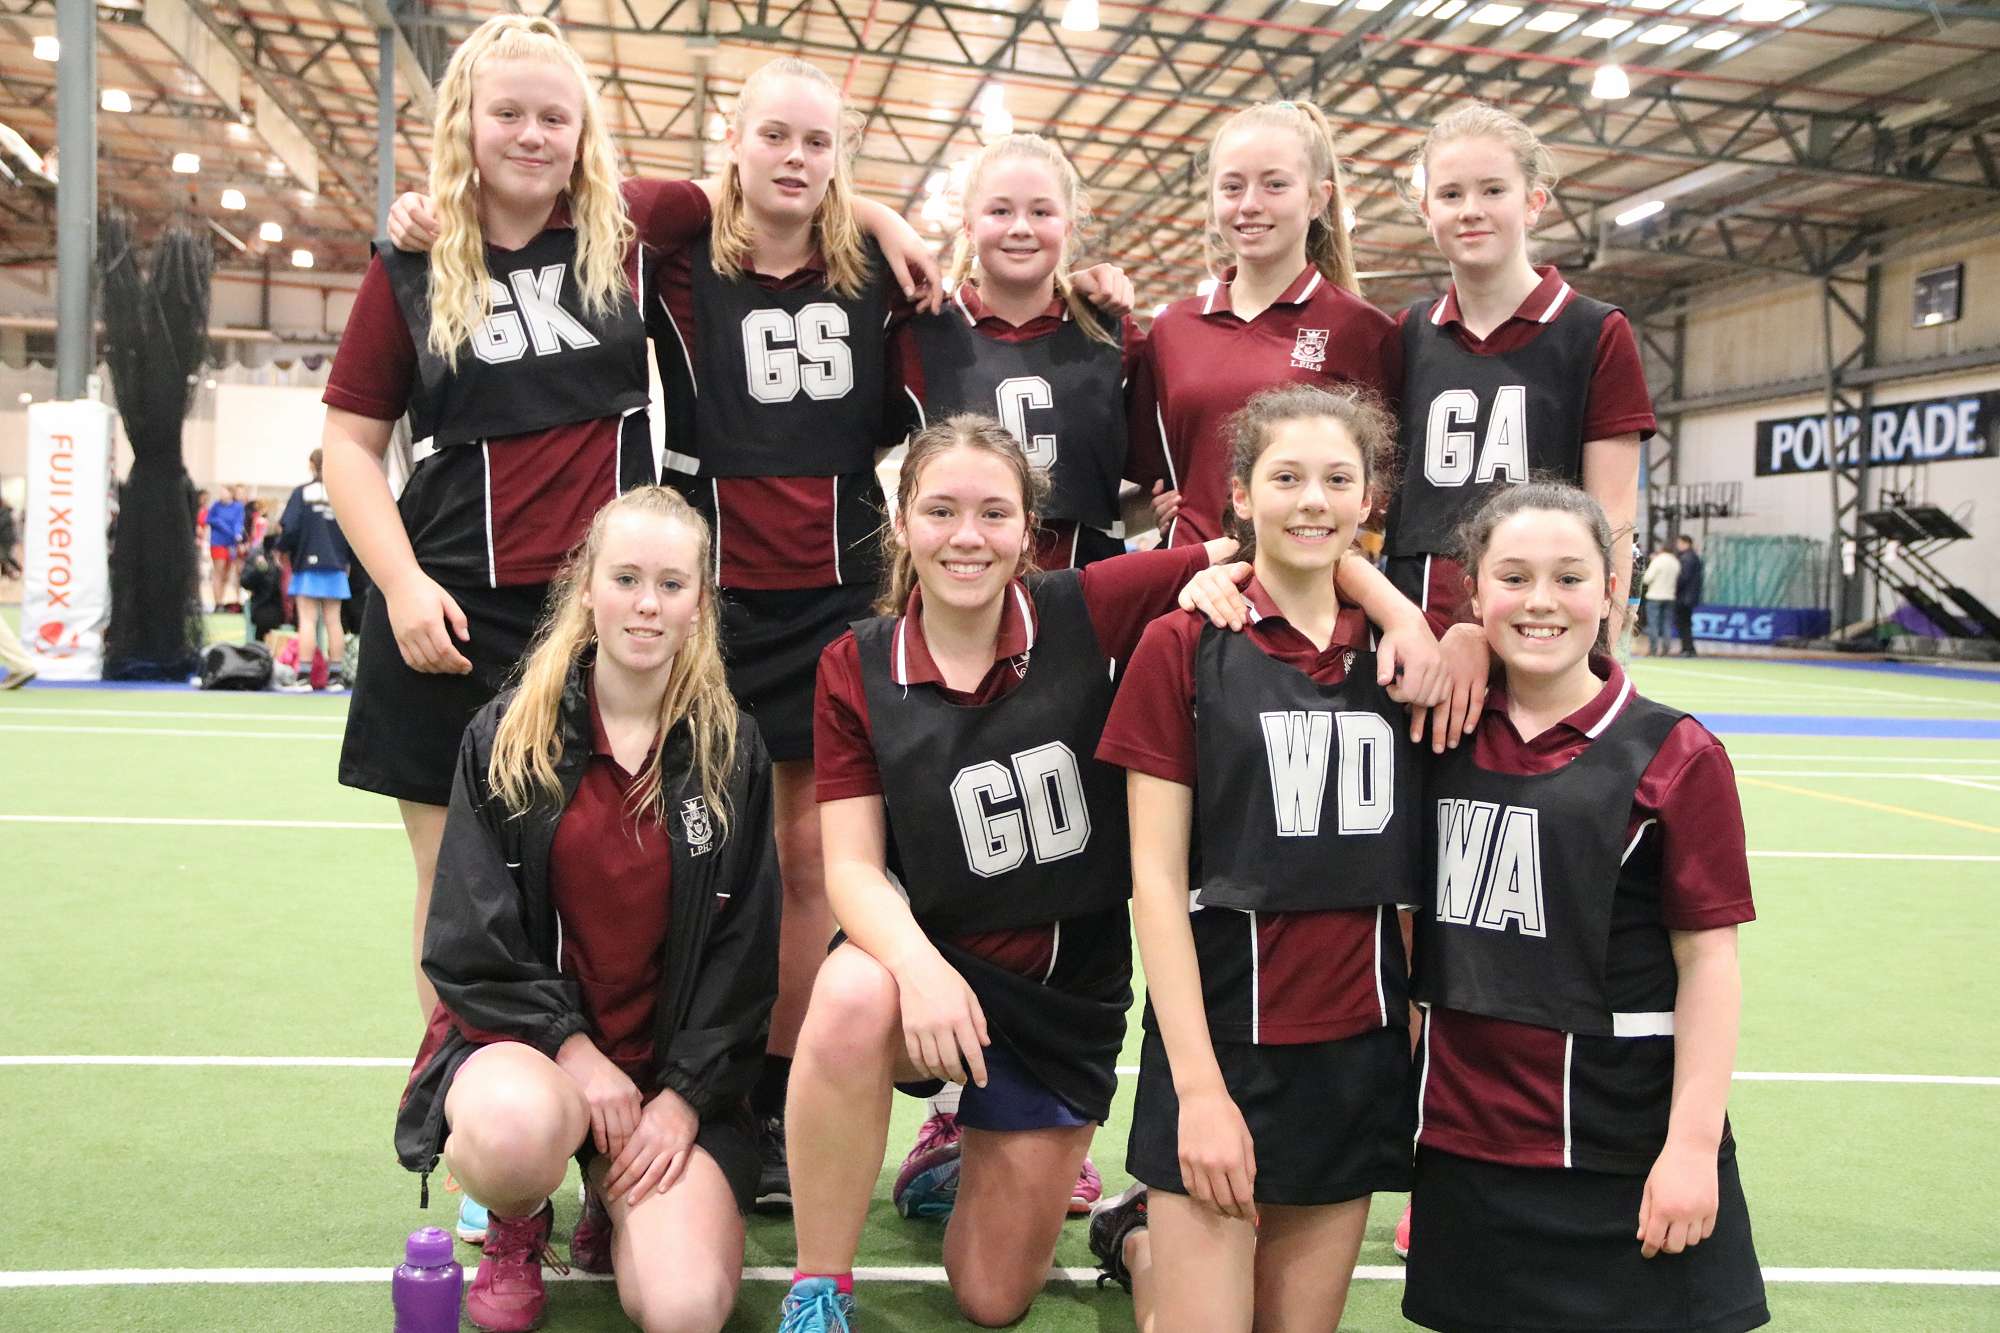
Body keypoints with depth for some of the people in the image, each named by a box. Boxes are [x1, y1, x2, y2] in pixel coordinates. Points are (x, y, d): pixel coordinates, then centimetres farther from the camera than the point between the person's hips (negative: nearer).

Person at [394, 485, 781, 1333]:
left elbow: (743, 953, -1)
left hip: (673, 1059, 1)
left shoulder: (730, 754, 0)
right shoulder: (507, 737, -2)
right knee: (515, 1128, -38)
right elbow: (471, 937, -4)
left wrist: (685, 1097, -9)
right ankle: (515, 1224, 1)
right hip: (522, 1034, 0)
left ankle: (616, 1210, 16)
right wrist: (573, 1047, -14)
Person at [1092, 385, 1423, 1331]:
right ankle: (1140, 1236, 29)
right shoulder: (1183, 646, -6)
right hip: (1221, 1031, -4)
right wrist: (1199, 1085, -14)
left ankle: (1149, 1234, 37)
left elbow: (1411, 867, 13)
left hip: (1360, 1043, 4)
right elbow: (1156, 877, -9)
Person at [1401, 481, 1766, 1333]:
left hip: (1620, 1153, -3)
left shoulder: (1675, 756, -7)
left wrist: (1694, 1144, -11)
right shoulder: (1444, 734, 2)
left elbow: (1708, 958, -8)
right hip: (1461, 1136, 4)